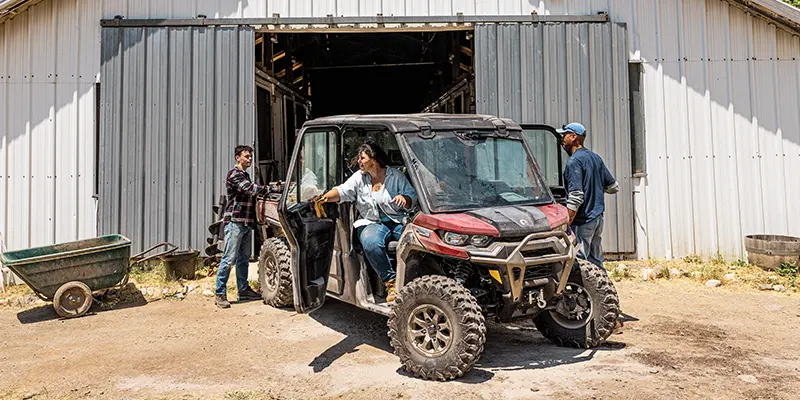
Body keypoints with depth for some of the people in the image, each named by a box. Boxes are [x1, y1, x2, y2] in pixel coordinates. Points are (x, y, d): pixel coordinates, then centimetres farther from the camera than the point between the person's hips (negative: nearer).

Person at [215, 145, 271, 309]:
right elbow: (249, 188, -23)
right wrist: (269, 189, -24)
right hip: (235, 221, -9)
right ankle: (220, 294, -5)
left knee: (244, 258, 13)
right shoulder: (234, 174, -8)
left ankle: (243, 290, 21)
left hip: (246, 223, 9)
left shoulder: (246, 175, 21)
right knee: (229, 258, -9)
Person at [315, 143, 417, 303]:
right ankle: (390, 282, -24)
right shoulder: (359, 177, 14)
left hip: (399, 221, -1)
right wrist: (325, 197, -20)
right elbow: (342, 191, 0)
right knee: (371, 243, -35)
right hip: (372, 223, 1)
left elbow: (412, 196, 8)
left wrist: (404, 198, -16)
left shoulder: (396, 176, 10)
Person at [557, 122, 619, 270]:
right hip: (598, 218, 9)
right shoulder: (595, 157, 12)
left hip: (582, 221, -9)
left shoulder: (574, 161, -14)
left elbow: (575, 198, -21)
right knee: (596, 263, 15)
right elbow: (613, 187, 17)